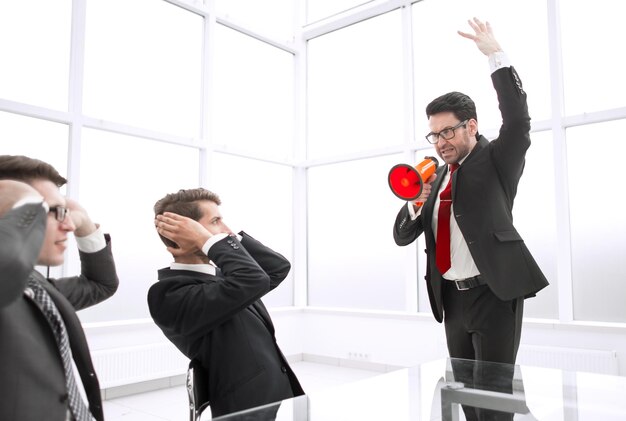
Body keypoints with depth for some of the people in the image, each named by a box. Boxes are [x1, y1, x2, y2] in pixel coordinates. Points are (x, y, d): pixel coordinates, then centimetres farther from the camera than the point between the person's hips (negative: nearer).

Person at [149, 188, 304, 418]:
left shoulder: (219, 273, 8)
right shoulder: (170, 294, -19)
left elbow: (279, 267, 8)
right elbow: (253, 281, -30)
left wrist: (230, 236, 0)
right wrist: (207, 240, -19)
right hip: (249, 410, -8)